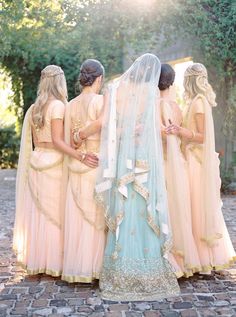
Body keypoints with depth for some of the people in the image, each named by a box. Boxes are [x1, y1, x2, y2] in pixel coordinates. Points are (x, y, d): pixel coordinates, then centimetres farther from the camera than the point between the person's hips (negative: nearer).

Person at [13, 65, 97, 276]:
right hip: (54, 164, -7)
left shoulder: (34, 108, 10)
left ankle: (37, 260, 19)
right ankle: (54, 262, 7)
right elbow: (57, 141, -18)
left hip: (37, 162, 7)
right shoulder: (58, 105, -12)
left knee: (39, 213, 11)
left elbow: (35, 141, 13)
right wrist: (81, 157, -23)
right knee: (56, 213, 1)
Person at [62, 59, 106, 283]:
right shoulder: (100, 100, -8)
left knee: (77, 219, 9)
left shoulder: (71, 105, 9)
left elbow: (68, 141, 9)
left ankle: (76, 268, 16)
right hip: (98, 164, -5)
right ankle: (93, 267, 8)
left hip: (76, 166, 6)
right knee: (97, 218, 3)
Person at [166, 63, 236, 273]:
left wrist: (180, 130, -28)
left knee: (199, 209, -4)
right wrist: (179, 129, 28)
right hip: (201, 160, 9)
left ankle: (204, 262, 4)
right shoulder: (202, 101, 14)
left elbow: (202, 136, -16)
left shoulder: (198, 102, -13)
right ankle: (214, 256, 22)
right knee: (206, 209, 13)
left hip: (197, 162, -9)